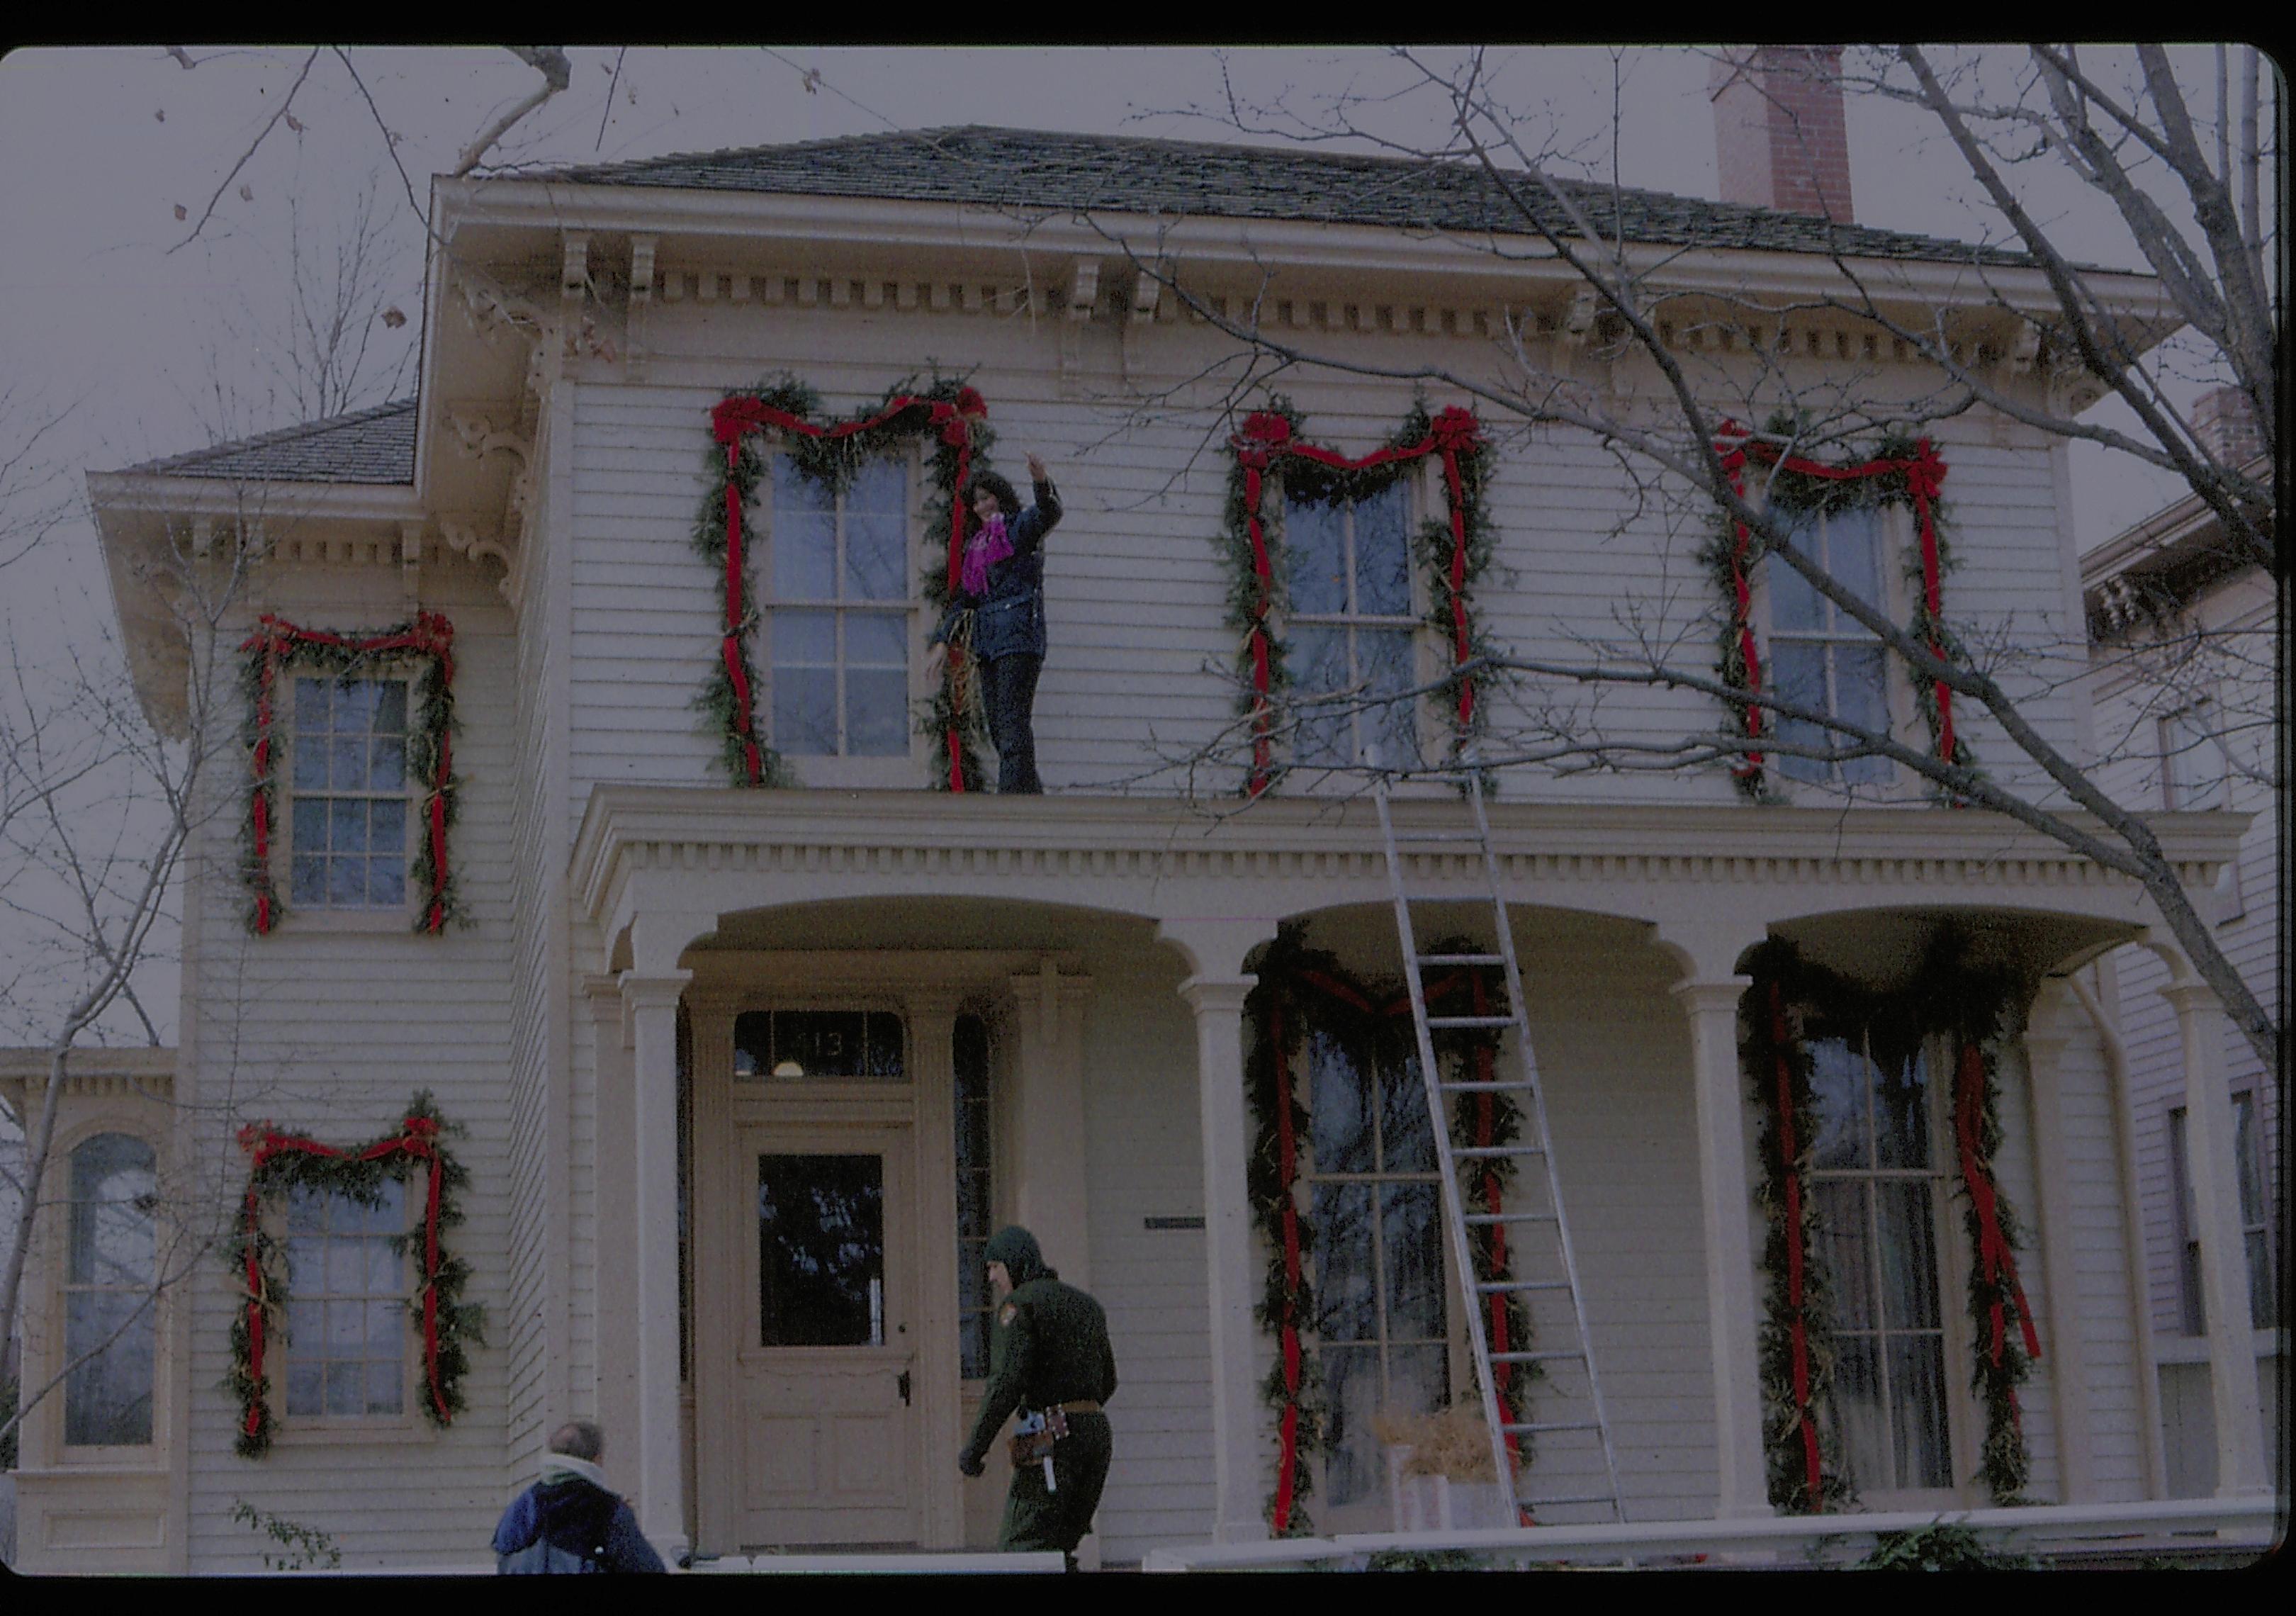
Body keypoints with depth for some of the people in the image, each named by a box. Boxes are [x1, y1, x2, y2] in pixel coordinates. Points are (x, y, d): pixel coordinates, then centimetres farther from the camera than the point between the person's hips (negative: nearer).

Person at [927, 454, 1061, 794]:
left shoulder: (1021, 527, 2)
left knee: (1013, 722, -14)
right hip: (988, 643, 8)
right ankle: (1033, 793, 10)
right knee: (998, 728, 5)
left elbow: (1049, 513, -20)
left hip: (1019, 638, -8)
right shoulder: (978, 544, 23)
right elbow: (963, 599, 24)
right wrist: (941, 642, 15)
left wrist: (1042, 484, -41)